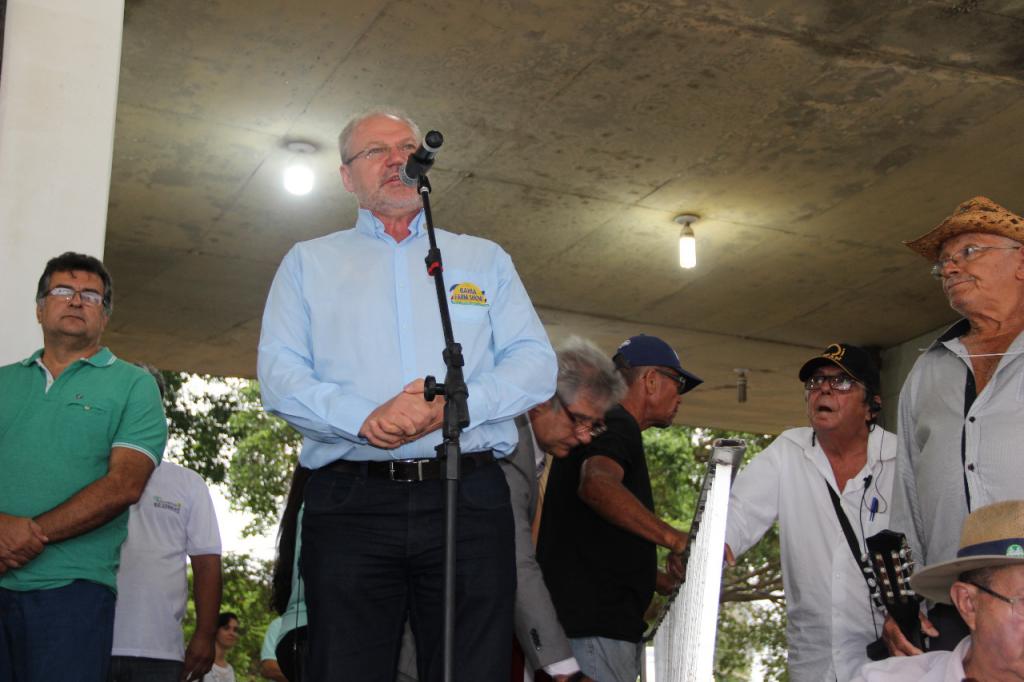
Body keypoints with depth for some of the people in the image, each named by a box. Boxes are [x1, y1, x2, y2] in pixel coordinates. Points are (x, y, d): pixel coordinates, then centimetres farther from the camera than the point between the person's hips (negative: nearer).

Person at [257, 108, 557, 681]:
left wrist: (456, 404, -11)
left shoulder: (485, 259, 20)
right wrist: (364, 419, -14)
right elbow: (280, 375, 4)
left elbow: (536, 363, 8)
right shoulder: (309, 262, 18)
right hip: (351, 501, 0)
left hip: (469, 500, 1)